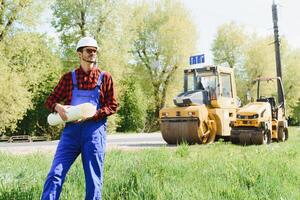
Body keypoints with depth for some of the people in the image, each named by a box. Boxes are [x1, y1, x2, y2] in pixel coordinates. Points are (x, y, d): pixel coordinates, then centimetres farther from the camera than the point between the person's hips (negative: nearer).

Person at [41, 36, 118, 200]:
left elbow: (112, 106, 3)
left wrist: (91, 115, -12)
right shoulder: (69, 77, 10)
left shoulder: (105, 77, 6)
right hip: (71, 129, 1)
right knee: (55, 173, -7)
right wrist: (58, 107, -10)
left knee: (94, 178, 4)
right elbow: (50, 100, 14)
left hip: (94, 129, -1)